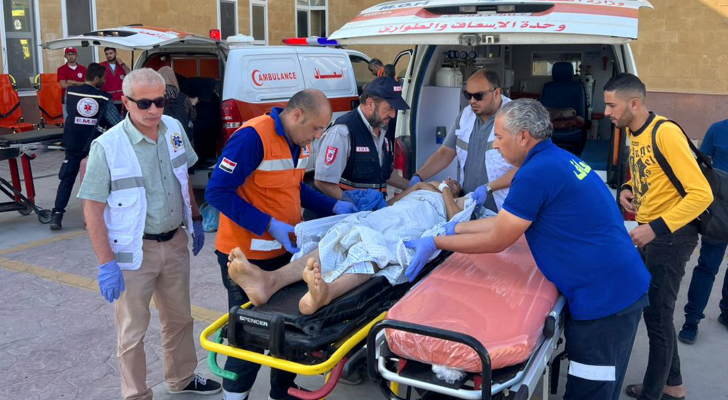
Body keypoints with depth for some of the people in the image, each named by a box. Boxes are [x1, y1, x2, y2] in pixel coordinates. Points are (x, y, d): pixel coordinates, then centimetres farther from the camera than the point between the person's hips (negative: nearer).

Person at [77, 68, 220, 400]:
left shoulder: (174, 129, -2)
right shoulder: (107, 147, -18)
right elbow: (93, 208, -16)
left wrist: (196, 220, 16)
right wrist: (106, 263, -19)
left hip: (175, 242, 6)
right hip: (134, 250, -5)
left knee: (179, 318, 21)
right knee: (133, 331, 8)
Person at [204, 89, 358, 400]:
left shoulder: (300, 142, 5)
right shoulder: (252, 137, -22)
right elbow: (218, 192, -23)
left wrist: (333, 207, 5)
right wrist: (269, 225, -26)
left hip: (284, 250, 8)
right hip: (247, 255, -8)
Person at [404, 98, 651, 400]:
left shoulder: (536, 173, -20)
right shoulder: (558, 159, 11)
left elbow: (495, 242, -12)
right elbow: (510, 221, 18)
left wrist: (434, 244, -2)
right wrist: (453, 228, 21)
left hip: (604, 297, -10)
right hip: (620, 287, 10)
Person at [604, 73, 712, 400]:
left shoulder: (665, 132, -21)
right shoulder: (633, 132, 6)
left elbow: (702, 194, -25)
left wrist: (656, 228, -28)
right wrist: (628, 189, 2)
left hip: (671, 234, -9)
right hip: (650, 231, 9)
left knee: (657, 316, 1)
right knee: (653, 310, 18)